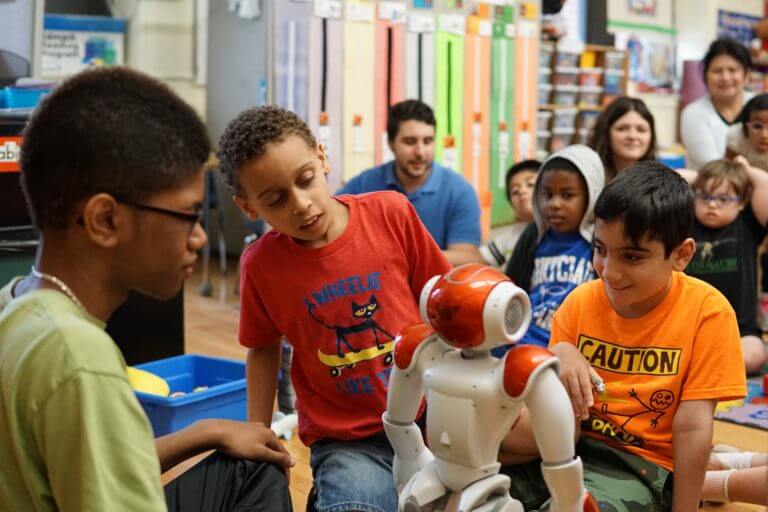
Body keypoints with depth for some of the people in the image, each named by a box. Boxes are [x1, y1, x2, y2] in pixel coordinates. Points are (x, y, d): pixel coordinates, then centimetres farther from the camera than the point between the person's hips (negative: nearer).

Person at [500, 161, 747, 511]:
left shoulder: (706, 311, -11)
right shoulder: (580, 302, 1)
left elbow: (693, 426, -10)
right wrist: (559, 360, -15)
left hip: (641, 467, -4)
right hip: (569, 447, 4)